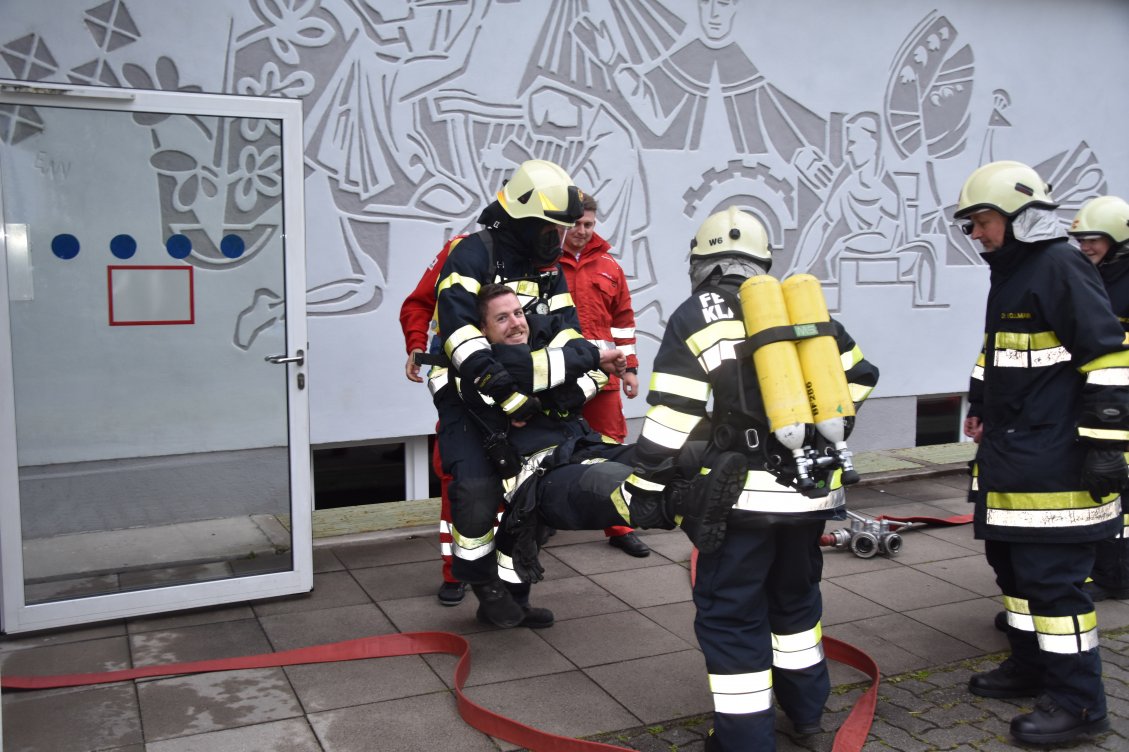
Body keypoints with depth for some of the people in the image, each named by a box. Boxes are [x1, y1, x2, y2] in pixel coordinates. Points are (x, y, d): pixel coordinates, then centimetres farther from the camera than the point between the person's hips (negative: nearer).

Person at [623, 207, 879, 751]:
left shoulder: (696, 316, -4)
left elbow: (672, 412, -10)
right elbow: (857, 377, 18)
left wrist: (643, 482, -3)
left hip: (743, 491, -5)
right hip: (813, 484, 6)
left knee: (729, 613, 6)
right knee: (795, 591, 25)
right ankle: (805, 704, 40)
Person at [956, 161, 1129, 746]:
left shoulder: (1062, 268, -15)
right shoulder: (1008, 274, 15)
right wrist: (980, 403, 26)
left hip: (1055, 465, -10)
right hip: (1007, 456, 10)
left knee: (1052, 578, -5)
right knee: (1012, 564, 18)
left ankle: (1077, 701, 9)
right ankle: (1031, 665, 34)